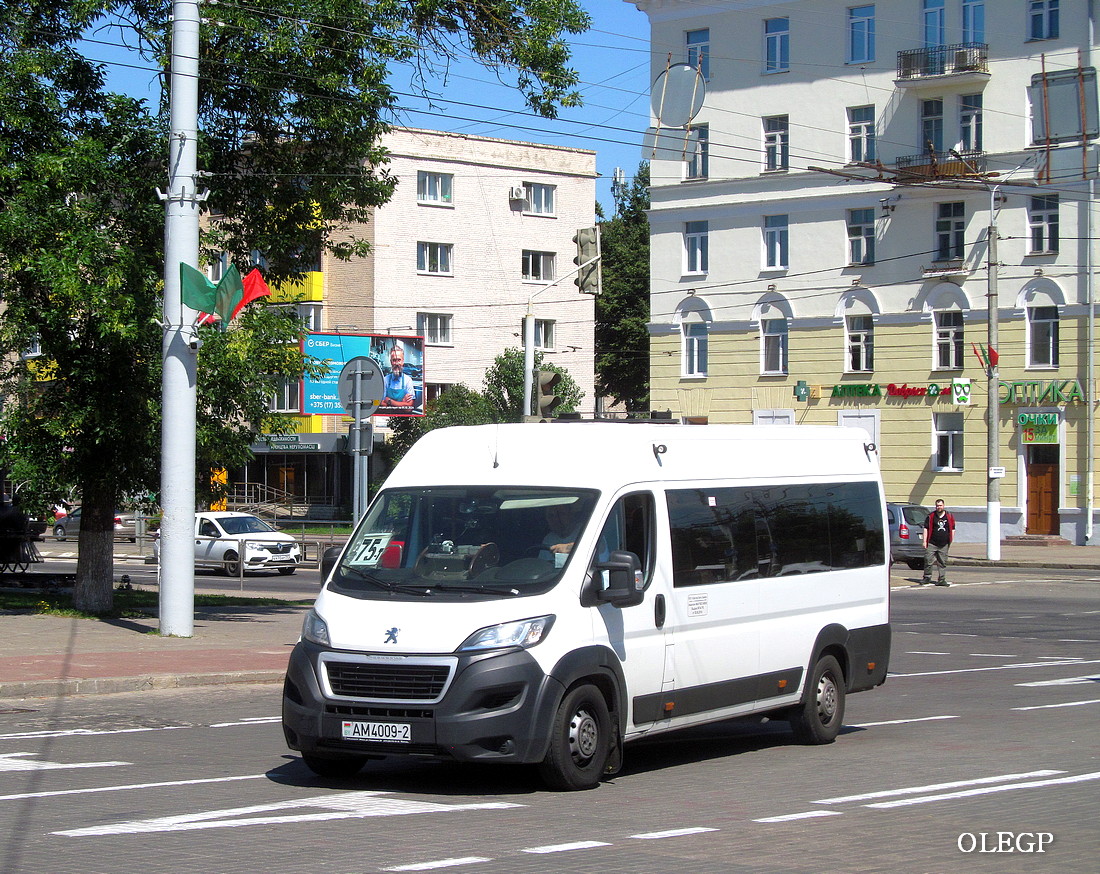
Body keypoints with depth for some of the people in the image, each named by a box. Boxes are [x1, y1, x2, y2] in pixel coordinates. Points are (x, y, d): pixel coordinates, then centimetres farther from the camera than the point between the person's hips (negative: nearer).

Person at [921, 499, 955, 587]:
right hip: (932, 544, -1)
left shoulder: (949, 517, 9)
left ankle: (942, 580, 8)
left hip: (944, 545, 1)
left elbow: (952, 530, 13)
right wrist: (925, 541, -3)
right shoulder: (931, 516, 4)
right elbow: (926, 529, 4)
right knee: (928, 561, -3)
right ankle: (927, 577, 11)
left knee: (942, 563, 3)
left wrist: (950, 543, 7)